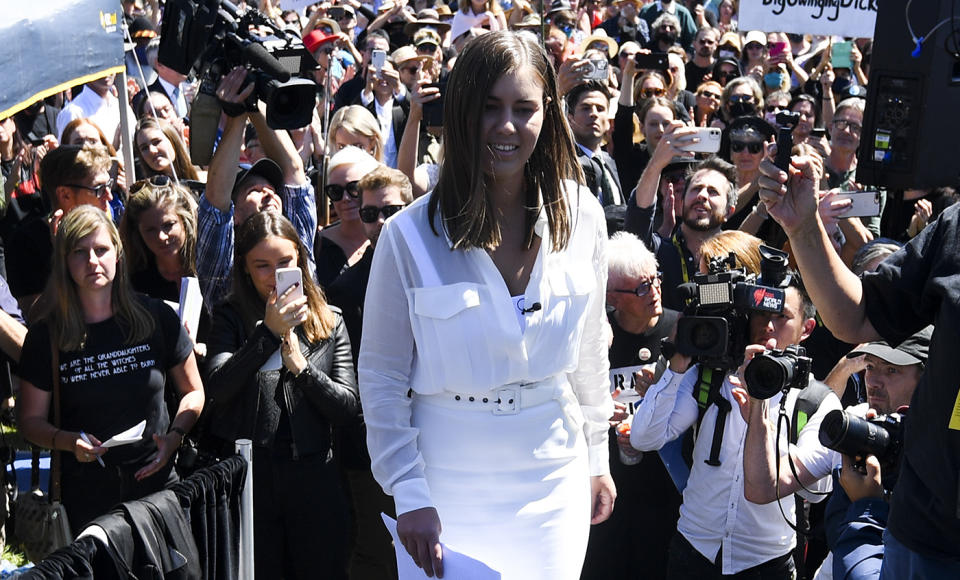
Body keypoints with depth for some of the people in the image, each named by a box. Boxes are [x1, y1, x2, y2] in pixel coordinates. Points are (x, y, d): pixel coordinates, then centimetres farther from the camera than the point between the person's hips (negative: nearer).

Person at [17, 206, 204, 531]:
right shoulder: (46, 336, -1)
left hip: (158, 480, 0)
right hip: (86, 490, 0)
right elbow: (32, 420, 5)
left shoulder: (157, 318, -1)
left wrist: (174, 437, -8)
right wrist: (68, 441, -14)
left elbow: (193, 391, 8)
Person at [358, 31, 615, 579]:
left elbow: (589, 349, 8)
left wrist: (597, 459, 13)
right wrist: (410, 495, -11)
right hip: (450, 485, -2)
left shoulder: (582, 216, -3)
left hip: (555, 477, 3)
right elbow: (381, 377, -8)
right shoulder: (410, 236, -13)